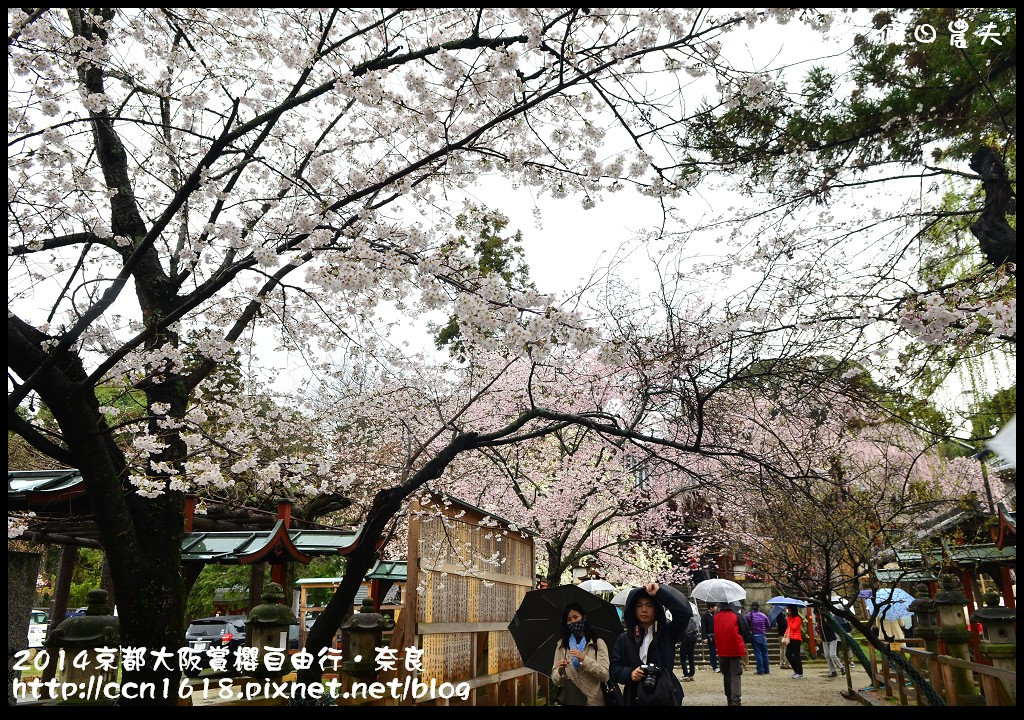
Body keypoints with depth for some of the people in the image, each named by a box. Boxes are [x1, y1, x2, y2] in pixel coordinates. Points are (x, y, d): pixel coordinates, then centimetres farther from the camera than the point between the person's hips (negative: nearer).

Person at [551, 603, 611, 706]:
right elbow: (555, 680, 1)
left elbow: (605, 675, -14)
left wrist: (584, 659, -24)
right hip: (568, 700, 2)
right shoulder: (561, 645, 2)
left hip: (593, 701, -2)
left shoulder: (598, 643, -5)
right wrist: (560, 671, -20)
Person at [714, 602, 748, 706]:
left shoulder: (716, 616, -1)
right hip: (736, 650, -3)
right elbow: (744, 630, -2)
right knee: (735, 676, -1)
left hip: (722, 651, 3)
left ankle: (729, 700, 21)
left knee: (726, 675, 16)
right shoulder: (736, 615, -9)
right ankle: (735, 702, -13)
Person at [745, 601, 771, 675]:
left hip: (754, 636, -2)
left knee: (758, 653, 2)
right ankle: (766, 670, 18)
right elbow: (768, 626, 7)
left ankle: (760, 670, 2)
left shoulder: (749, 615, -6)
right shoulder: (763, 616, 0)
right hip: (763, 636, 2)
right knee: (765, 653, 12)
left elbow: (746, 626, -6)